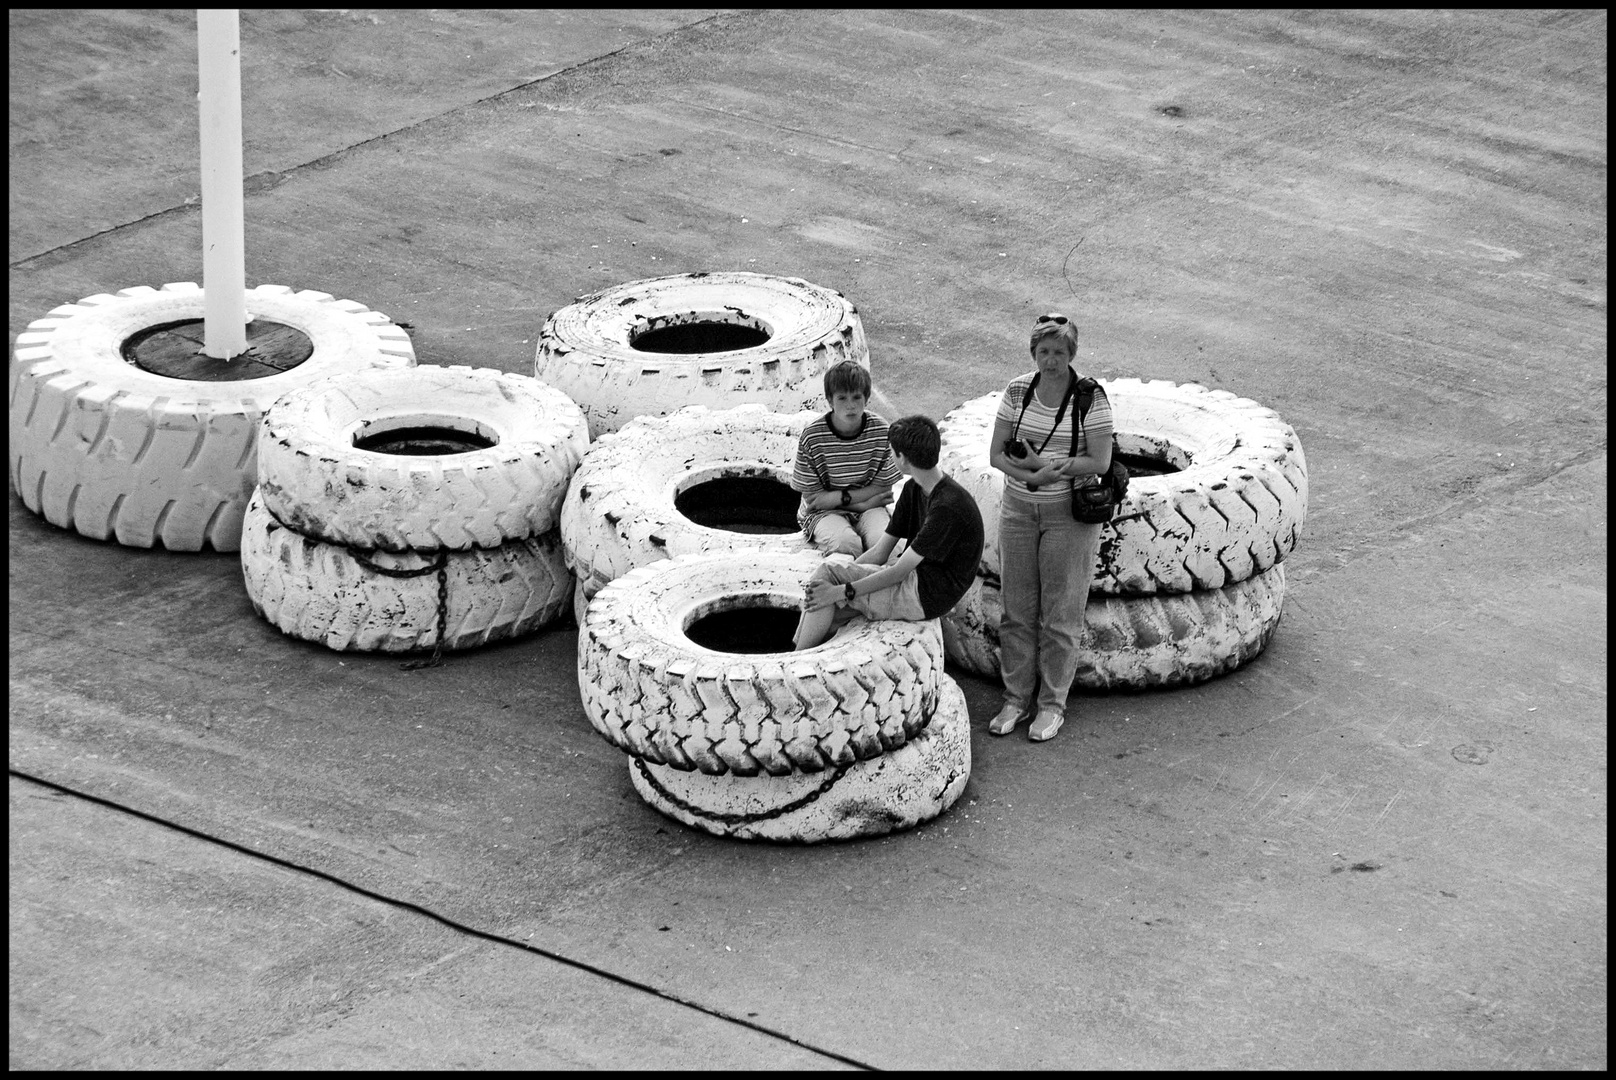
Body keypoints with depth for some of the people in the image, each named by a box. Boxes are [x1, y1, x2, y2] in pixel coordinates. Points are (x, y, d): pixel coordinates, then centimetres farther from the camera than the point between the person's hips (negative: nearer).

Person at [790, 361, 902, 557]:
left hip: (869, 509, 2)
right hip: (824, 513, -2)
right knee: (847, 543, -35)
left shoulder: (880, 431, -7)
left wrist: (839, 497, -15)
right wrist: (864, 502, -15)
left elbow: (882, 487, -1)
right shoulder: (812, 437, -13)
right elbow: (812, 497, -9)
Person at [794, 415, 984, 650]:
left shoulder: (949, 507, -21)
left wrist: (842, 591, -22)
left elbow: (899, 570, -21)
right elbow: (880, 552, 10)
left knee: (827, 572, -16)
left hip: (926, 596, -9)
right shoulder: (914, 489, 10)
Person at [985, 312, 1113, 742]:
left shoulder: (1090, 398, -12)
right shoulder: (1017, 391, -1)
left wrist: (1040, 462, -19)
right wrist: (1032, 476, -18)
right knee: (1016, 609, 8)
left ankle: (1052, 705, 13)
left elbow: (1100, 463, -15)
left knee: (1060, 614, 3)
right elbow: (996, 454, 0)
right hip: (1019, 509, 4)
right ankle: (1016, 698, 20)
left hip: (1069, 514, -4)